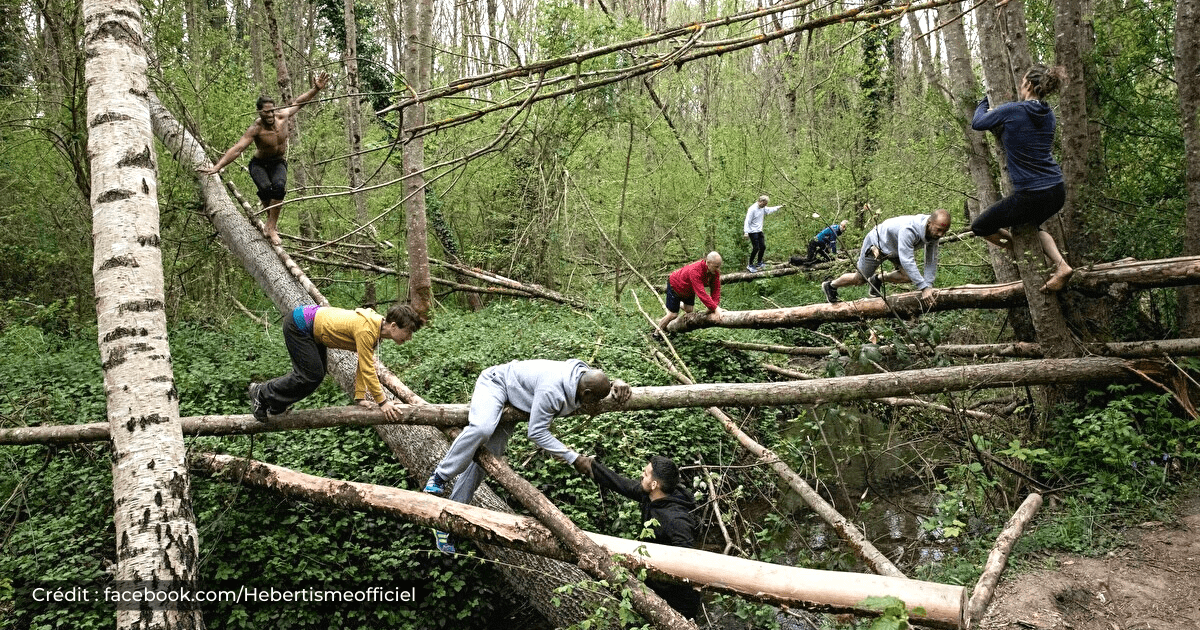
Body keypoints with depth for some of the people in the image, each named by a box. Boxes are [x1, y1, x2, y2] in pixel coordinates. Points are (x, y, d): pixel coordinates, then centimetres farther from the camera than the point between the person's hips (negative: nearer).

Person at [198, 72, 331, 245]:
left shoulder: (282, 116, -13)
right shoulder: (256, 129, -24)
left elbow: (298, 102, 4)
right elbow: (236, 149, -27)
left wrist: (316, 89, -1)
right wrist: (216, 167, -35)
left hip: (279, 164, 2)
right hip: (259, 164, -2)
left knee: (278, 186, -31)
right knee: (265, 187, -33)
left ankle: (271, 227, -23)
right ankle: (272, 220, -6)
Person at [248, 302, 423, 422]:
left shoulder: (376, 328, -4)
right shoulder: (366, 330, -32)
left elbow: (365, 365, 1)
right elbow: (367, 369, -30)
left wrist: (361, 397, 0)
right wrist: (382, 402, -24)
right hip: (297, 326, -9)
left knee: (317, 373, 13)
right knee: (311, 376, -8)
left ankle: (275, 407, 27)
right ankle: (262, 394, 11)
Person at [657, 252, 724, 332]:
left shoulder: (715, 271, -24)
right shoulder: (695, 271, -46)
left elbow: (716, 289, -21)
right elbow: (701, 293, -50)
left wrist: (716, 306, -34)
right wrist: (714, 308, -53)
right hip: (675, 285, -7)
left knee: (689, 310, 7)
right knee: (673, 314, -2)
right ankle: (657, 332, 23)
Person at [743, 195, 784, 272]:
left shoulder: (763, 208, 7)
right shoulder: (752, 209, -18)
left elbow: (769, 210, 28)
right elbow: (747, 221, -19)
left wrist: (779, 207, 21)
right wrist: (746, 232, -24)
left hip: (759, 231, 9)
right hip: (753, 232, -9)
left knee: (763, 247, 8)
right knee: (756, 248, -12)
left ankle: (759, 264, 23)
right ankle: (750, 265, -1)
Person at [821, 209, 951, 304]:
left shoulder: (934, 231, -20)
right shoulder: (908, 230, -44)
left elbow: (931, 260, -13)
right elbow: (907, 261, -46)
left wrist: (929, 285, -20)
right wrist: (923, 288, -46)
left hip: (895, 247, 7)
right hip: (876, 243, -7)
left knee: (908, 276, -9)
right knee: (860, 279, 6)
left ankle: (877, 280, 18)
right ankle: (830, 285, 33)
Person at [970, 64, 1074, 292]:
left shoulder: (1012, 110, -12)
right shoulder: (1048, 114, 9)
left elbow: (977, 123, 5)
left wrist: (985, 101, 23)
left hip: (1029, 196, -7)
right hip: (1057, 192, 7)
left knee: (980, 226, 13)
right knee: (1032, 224, 36)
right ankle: (1061, 265, 17)